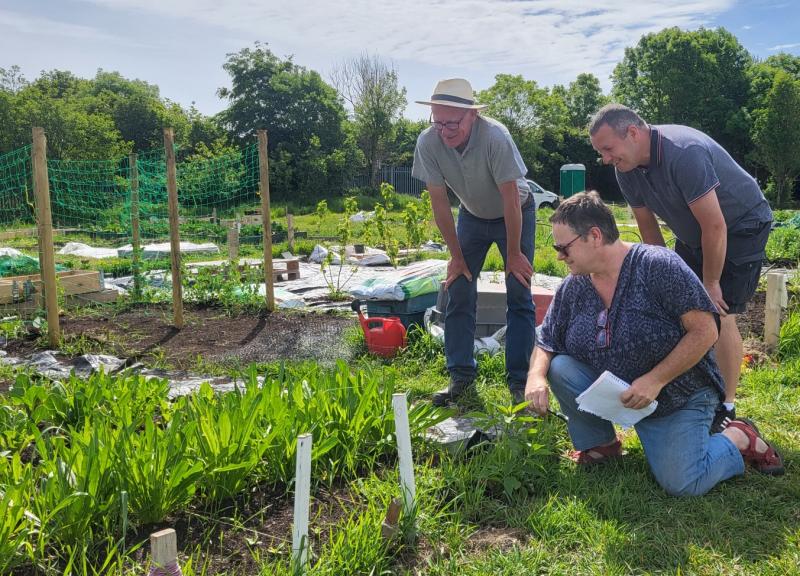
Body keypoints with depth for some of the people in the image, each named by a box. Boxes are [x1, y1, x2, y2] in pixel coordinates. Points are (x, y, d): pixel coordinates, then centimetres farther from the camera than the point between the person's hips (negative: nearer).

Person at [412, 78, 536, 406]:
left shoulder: (495, 137, -35)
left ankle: (519, 380, 1)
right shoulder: (428, 142, -24)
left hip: (515, 215, -3)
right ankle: (461, 375, 9)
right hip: (472, 216, 3)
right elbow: (439, 202, -15)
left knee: (519, 298, -7)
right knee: (459, 294, -2)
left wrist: (514, 254, -19)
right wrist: (456, 255, -10)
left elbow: (511, 199, -27)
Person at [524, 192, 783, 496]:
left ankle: (739, 438, 11)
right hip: (616, 394, 5)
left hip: (679, 399, -5)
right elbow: (545, 343, 4)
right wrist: (536, 376, -18)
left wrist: (655, 380, -26)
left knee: (682, 483, -20)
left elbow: (704, 331, -22)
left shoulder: (658, 265, -20)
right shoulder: (572, 288, -4)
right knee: (559, 367, -18)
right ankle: (601, 444, 5)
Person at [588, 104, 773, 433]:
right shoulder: (626, 170, -10)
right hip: (693, 235, 7)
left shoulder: (685, 153, -34)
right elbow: (649, 228, 0)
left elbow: (715, 227, -30)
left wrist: (710, 283, -20)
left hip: (741, 226, -7)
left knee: (719, 316, -13)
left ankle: (727, 408, 1)